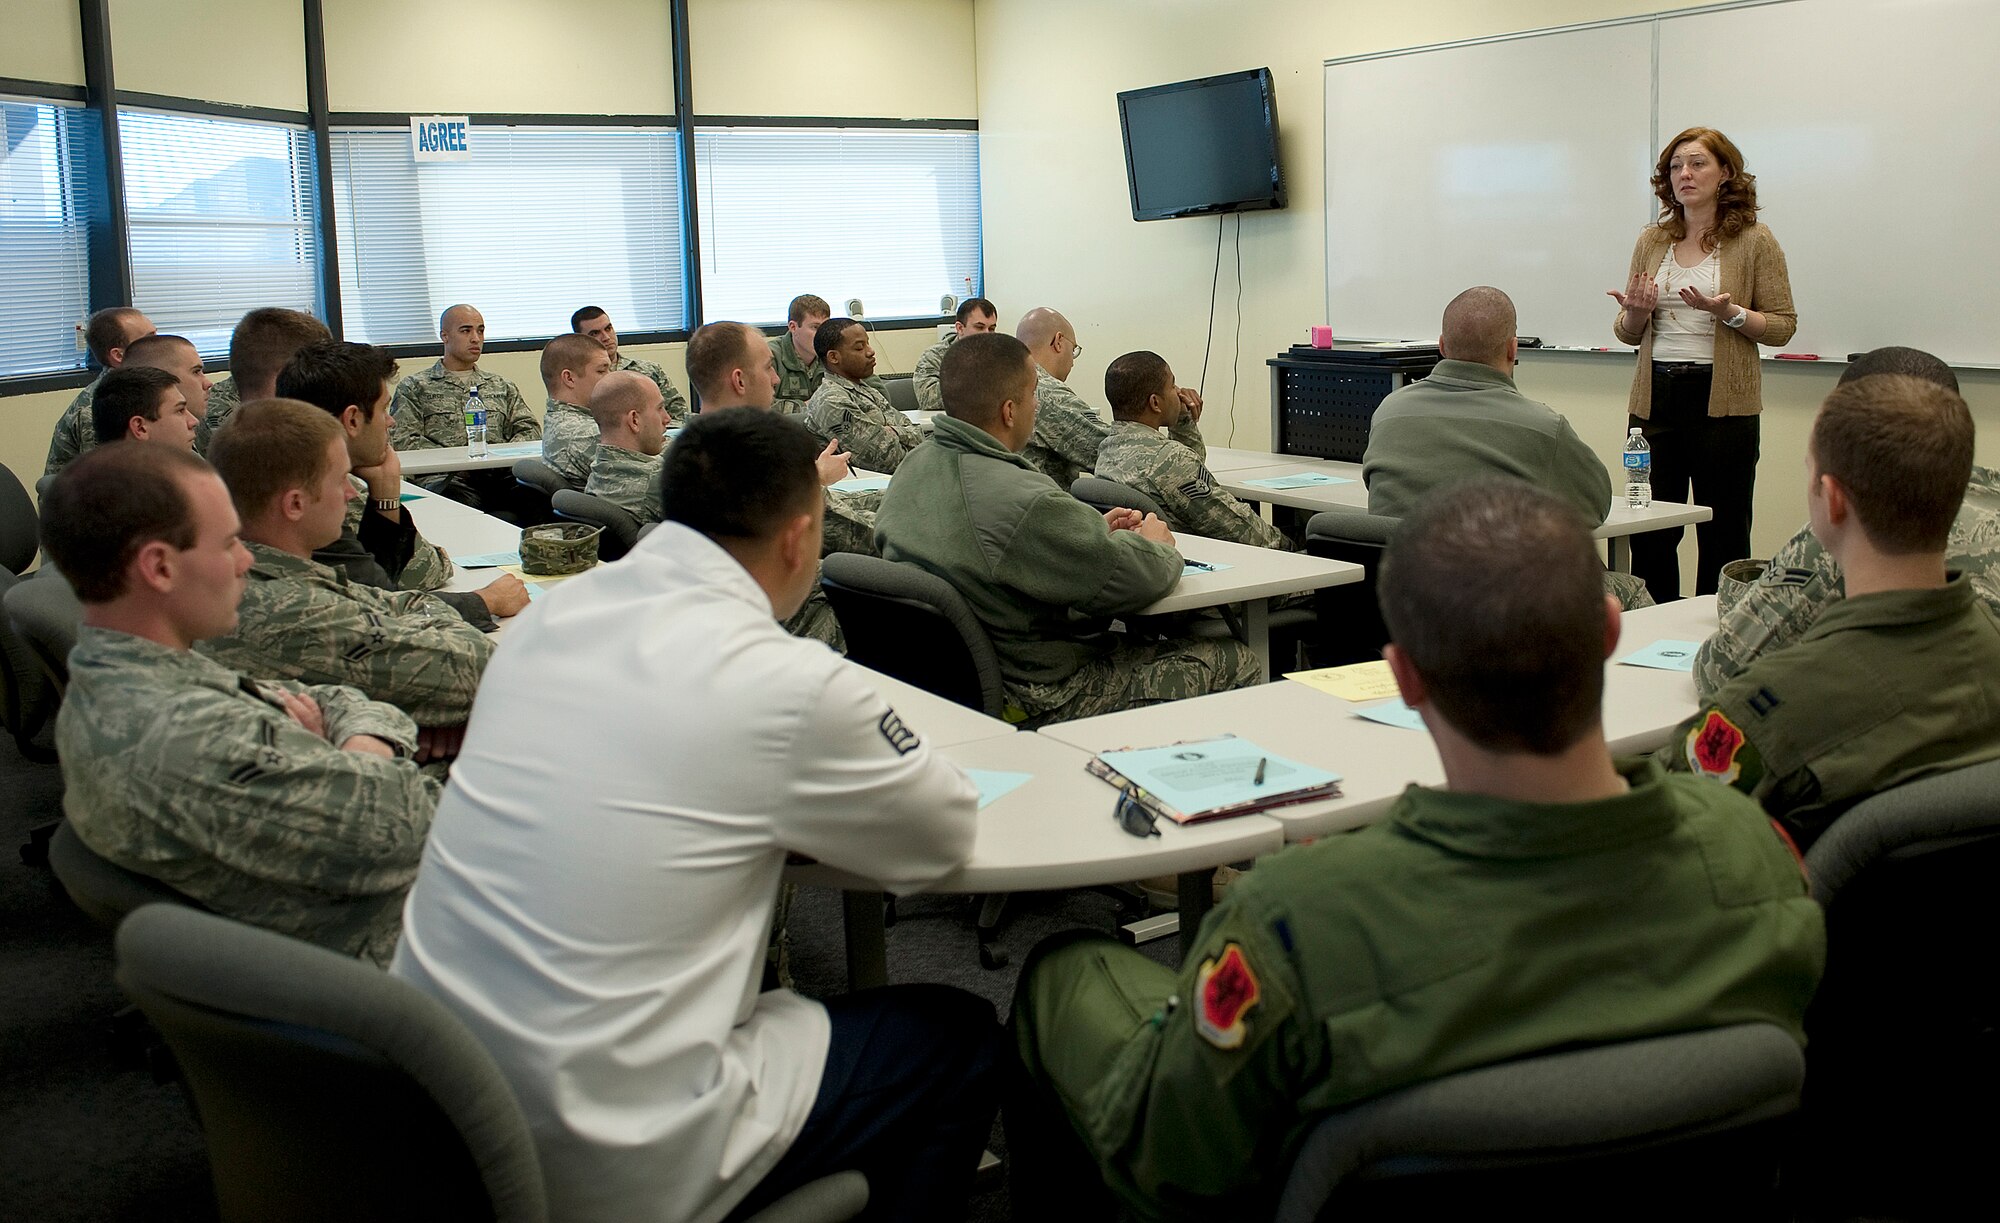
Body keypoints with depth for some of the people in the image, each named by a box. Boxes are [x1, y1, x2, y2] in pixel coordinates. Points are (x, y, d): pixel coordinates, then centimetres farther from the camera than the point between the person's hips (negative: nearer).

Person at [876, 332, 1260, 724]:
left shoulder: (912, 469, -2)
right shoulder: (1027, 502, -31)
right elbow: (1133, 581, -20)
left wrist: (1094, 532, 12)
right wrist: (1155, 545, 3)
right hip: (1042, 702, -9)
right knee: (1236, 662, 3)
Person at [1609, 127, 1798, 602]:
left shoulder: (1754, 241, 0)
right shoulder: (1652, 241, 11)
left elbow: (1782, 325, -1)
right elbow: (1627, 333, 15)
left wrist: (1729, 313, -17)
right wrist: (1635, 312, -7)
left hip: (1722, 397, -3)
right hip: (1656, 396, 4)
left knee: (1723, 535, 2)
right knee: (1649, 534, 4)